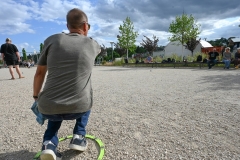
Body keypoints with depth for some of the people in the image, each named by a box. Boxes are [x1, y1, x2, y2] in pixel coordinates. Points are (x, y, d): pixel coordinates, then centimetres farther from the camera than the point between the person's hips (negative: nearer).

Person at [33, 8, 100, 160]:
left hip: (47, 109, 2)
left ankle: (49, 144, 16)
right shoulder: (93, 44, 3)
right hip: (79, 108, -1)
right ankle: (78, 137, 24)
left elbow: (40, 73, 10)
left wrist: (36, 97, 26)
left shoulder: (52, 40, 3)